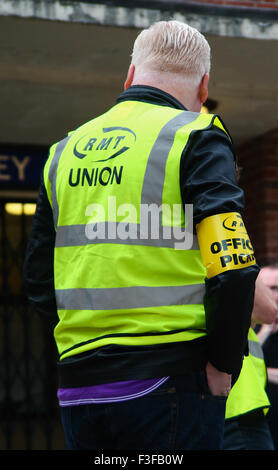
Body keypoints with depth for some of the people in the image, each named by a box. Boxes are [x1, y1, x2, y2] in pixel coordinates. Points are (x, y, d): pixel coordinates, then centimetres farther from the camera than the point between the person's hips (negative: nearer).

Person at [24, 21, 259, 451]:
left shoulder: (65, 151, 14)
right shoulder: (196, 138, -5)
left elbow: (39, 280, 15)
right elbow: (232, 267, -16)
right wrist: (223, 365, -6)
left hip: (77, 384, 6)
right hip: (169, 381, -5)